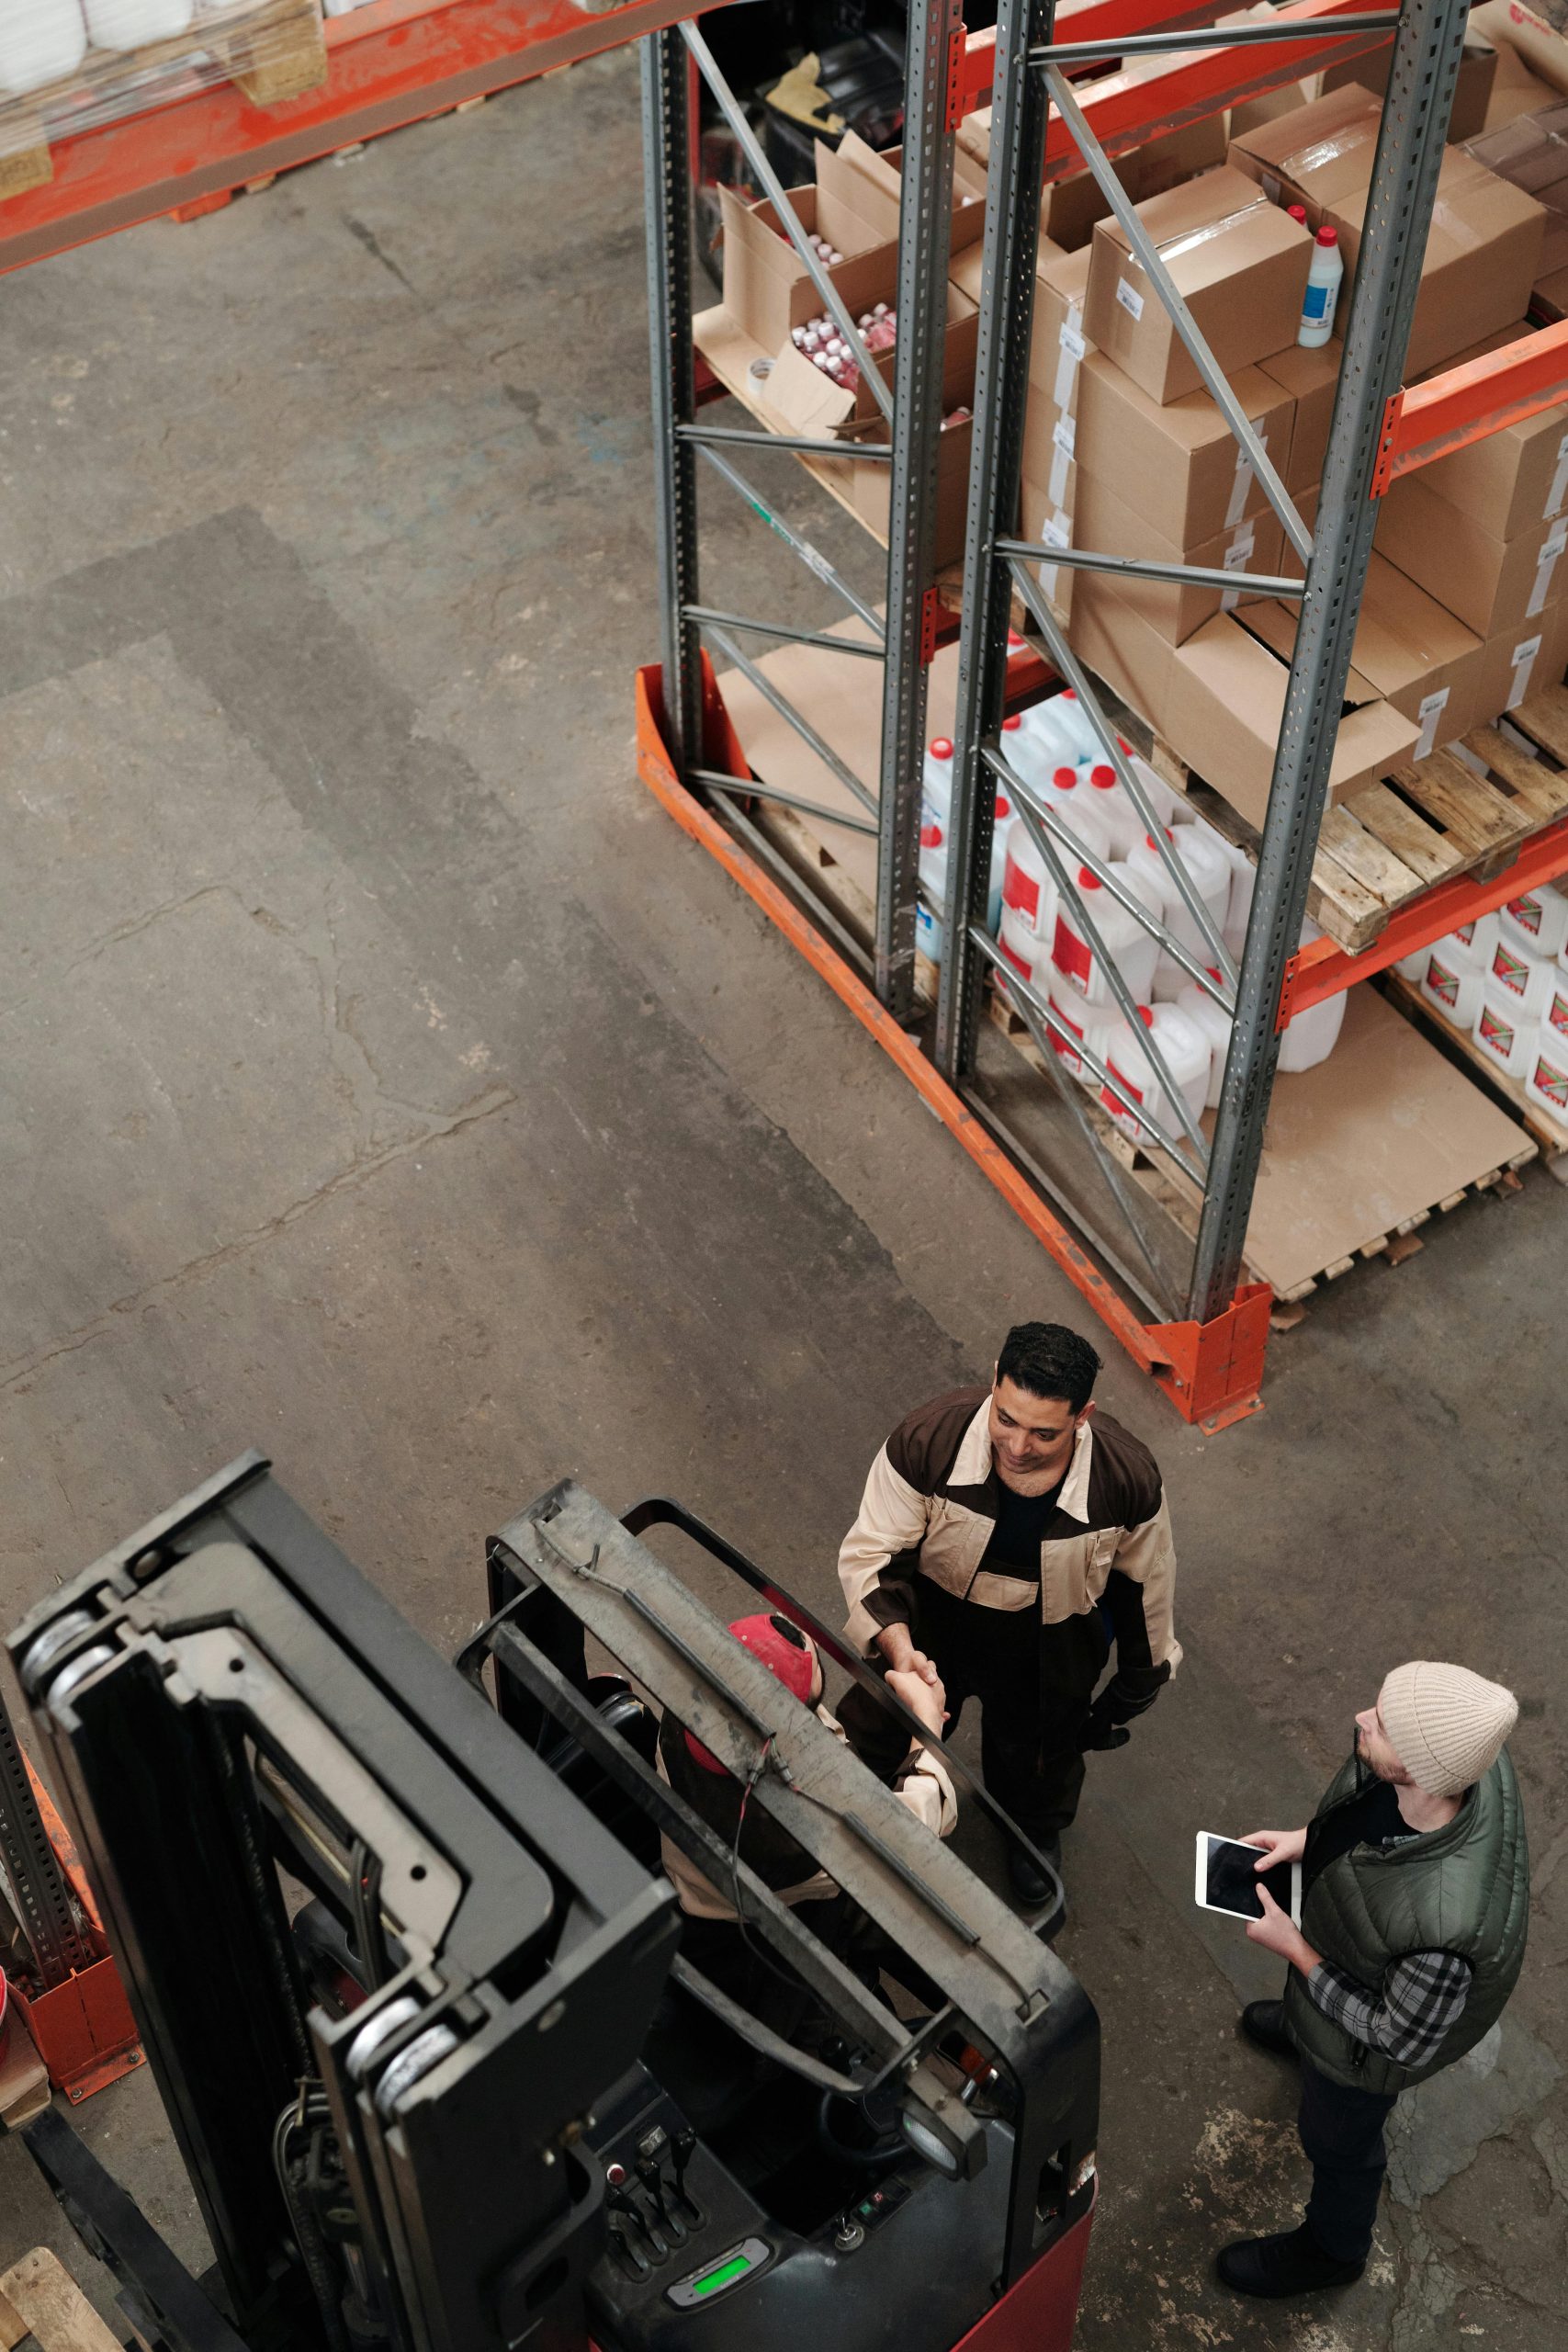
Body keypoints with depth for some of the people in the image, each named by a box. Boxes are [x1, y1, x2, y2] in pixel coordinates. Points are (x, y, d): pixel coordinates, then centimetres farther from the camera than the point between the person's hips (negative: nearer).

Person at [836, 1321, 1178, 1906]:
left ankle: (1036, 1829, 67)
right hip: (931, 1623, 0)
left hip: (1049, 1654, 1)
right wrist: (899, 1648, -41)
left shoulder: (1127, 1479, -33)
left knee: (1038, 1750, 29)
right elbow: (870, 1555, -24)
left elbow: (1143, 1582, -11)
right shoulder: (927, 1439, -36)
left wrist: (1142, 1672, 5)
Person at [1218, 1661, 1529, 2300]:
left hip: (1368, 2043, -6)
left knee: (1337, 2140, 27)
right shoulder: (1463, 1747, -33)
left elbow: (1406, 2044, -30)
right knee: (1305, 2017, 41)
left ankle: (1332, 2250, 59)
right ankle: (1300, 2030, 77)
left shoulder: (1445, 1923, -51)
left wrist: (1293, 1950, -25)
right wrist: (1306, 1837, -13)